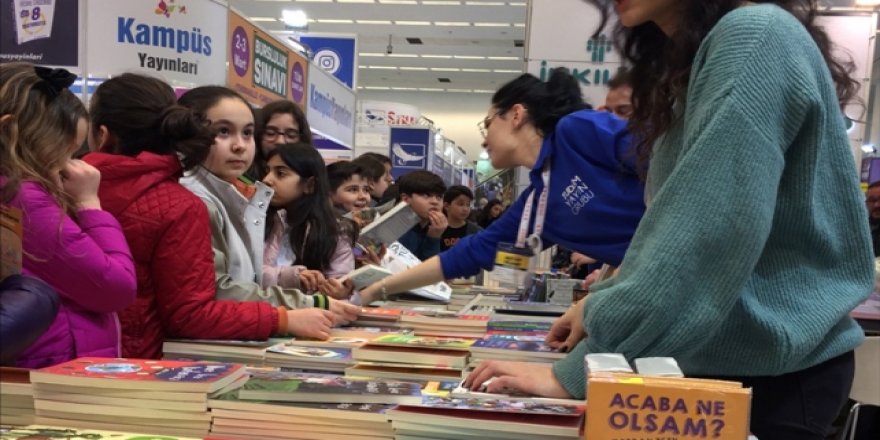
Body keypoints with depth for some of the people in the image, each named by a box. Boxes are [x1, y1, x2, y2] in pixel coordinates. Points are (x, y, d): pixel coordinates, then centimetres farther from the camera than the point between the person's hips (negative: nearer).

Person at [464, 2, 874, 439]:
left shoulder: (754, 38, -20)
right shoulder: (694, 60, 10)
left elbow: (706, 237, -28)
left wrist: (575, 373, -24)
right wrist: (605, 301, 9)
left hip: (773, 367, -8)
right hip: (724, 354, 8)